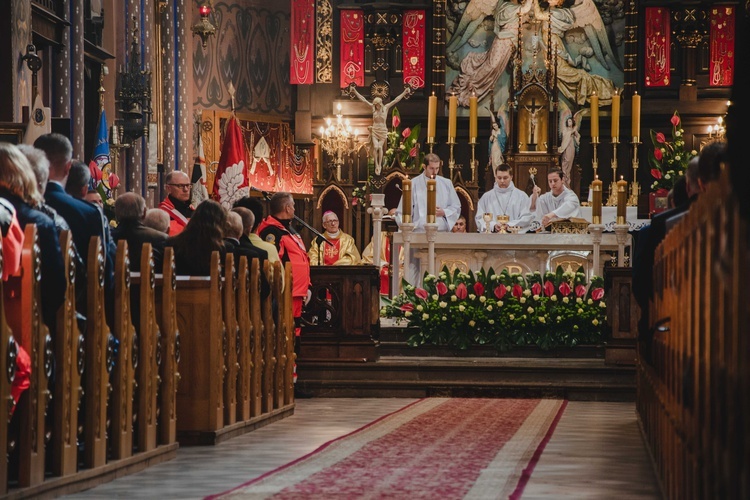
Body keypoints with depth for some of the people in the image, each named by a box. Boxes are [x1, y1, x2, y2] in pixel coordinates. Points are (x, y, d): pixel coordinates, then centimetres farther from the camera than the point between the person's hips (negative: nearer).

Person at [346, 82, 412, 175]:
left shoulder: (386, 108, -3)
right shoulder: (373, 108, -1)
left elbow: (396, 100, -4)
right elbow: (363, 99, 0)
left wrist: (404, 93, -7)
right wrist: (355, 91, -2)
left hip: (383, 131, 0)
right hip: (374, 130, 0)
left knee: (380, 147, -2)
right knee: (375, 147, -12)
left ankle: (380, 165, 9)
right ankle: (376, 165, -4)